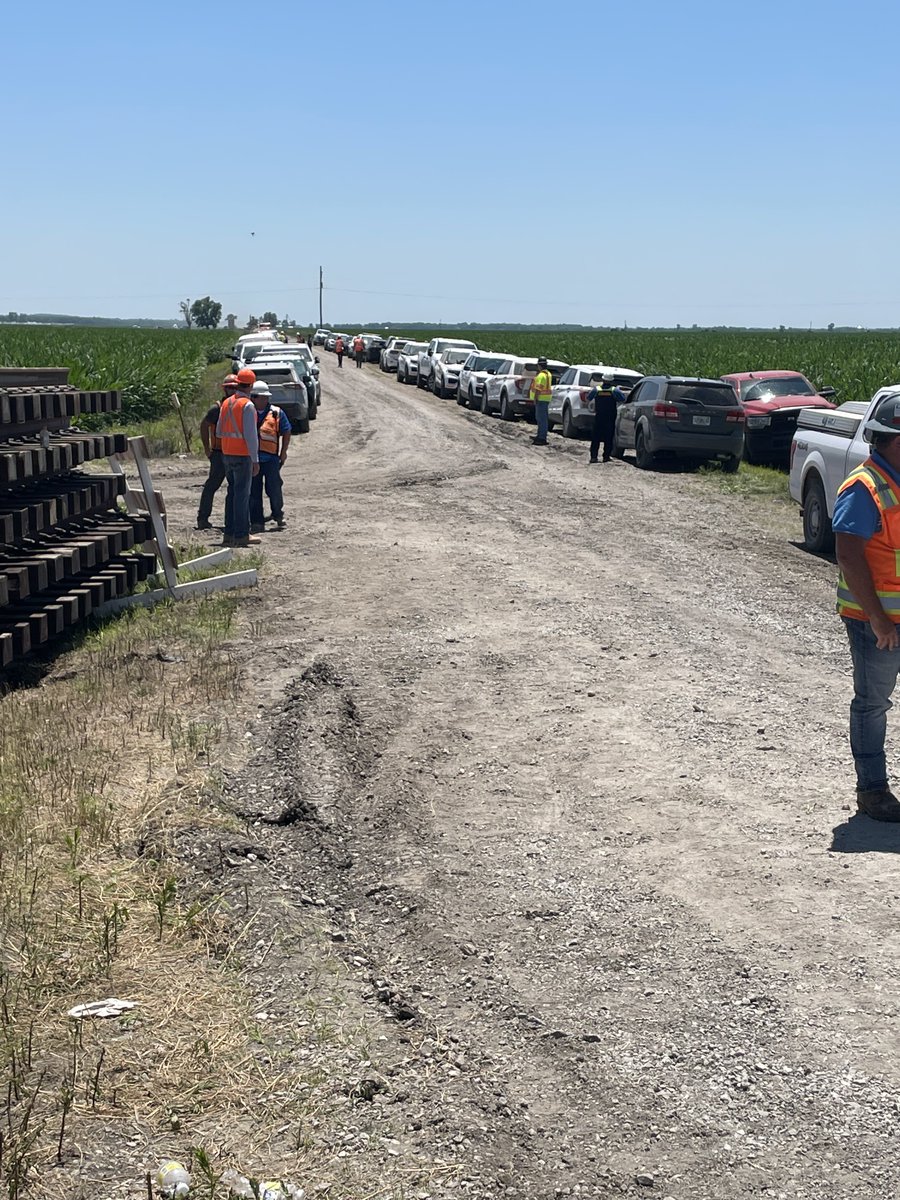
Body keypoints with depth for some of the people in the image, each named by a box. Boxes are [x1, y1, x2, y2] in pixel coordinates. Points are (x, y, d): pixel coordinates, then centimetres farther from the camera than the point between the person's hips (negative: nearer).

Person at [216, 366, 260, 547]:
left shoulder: (226, 403, 10)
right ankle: (241, 535, -3)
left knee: (232, 493, 13)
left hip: (227, 454, 7)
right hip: (243, 455, -7)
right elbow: (251, 435, -17)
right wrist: (255, 460, -14)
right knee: (242, 494, -4)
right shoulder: (247, 405, -14)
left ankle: (229, 533, 14)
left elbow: (219, 432, 14)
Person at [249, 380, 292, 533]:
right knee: (254, 492, 3)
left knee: (274, 488, 0)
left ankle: (278, 515, 25)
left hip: (271, 458, -1)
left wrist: (283, 452, 4)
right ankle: (257, 522, 9)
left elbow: (286, 432, 11)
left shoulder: (276, 412, 5)